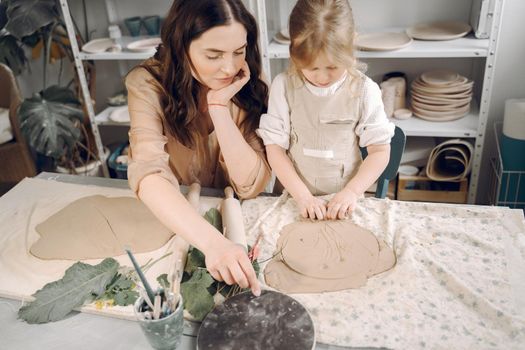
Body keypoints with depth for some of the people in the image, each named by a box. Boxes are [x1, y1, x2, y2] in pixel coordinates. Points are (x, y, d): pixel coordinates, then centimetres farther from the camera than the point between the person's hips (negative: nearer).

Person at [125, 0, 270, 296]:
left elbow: (252, 185, -19)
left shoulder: (249, 87, -13)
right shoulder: (149, 83, -18)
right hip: (172, 221, -1)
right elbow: (150, 174, -32)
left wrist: (219, 106, -27)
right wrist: (213, 242, -47)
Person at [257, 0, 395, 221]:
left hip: (345, 203, 0)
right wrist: (302, 195, -12)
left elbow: (380, 150, -1)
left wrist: (352, 191, -13)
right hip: (295, 199, 0)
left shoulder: (364, 90, -6)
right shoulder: (284, 86, -5)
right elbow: (275, 146, -4)